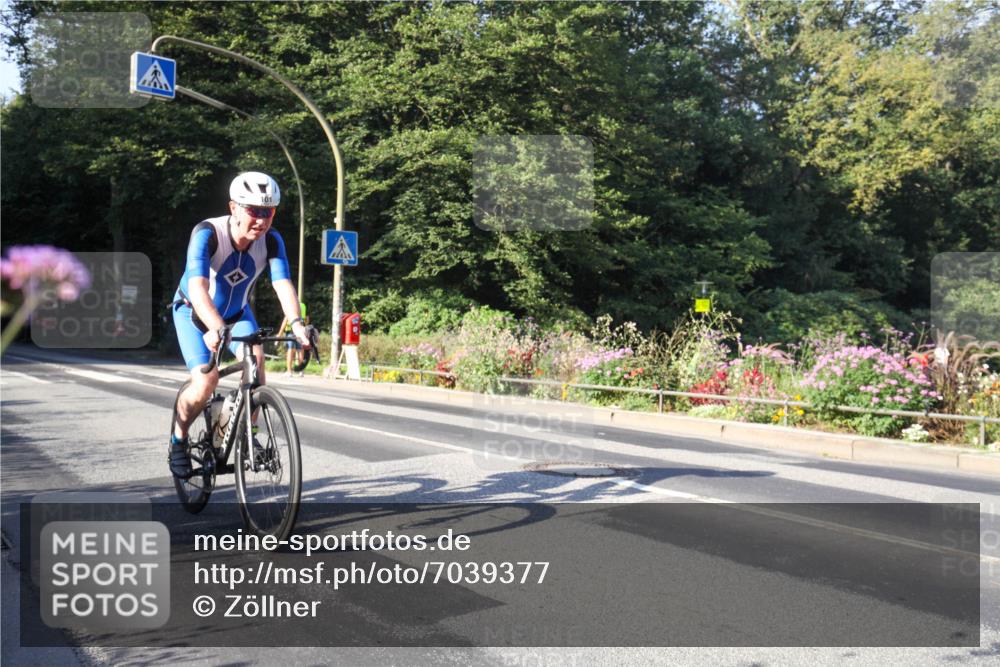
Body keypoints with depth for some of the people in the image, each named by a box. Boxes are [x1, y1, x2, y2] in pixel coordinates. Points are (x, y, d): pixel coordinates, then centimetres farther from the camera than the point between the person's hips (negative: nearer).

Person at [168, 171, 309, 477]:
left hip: (236, 312, 3)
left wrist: (297, 323, -53)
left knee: (256, 356, -25)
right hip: (194, 312, -3)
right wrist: (216, 328, -61)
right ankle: (179, 438, 10)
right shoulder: (208, 233, -33)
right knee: (206, 381, -19)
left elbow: (283, 284, -34)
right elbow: (198, 287, -45)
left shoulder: (271, 241, -23)